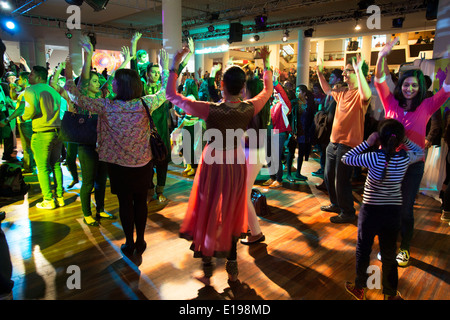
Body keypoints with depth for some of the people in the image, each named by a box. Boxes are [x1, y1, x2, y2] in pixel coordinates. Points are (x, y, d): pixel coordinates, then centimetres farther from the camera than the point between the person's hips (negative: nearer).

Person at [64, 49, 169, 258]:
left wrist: (69, 77, 12)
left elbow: (78, 99, -2)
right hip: (143, 164, 2)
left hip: (118, 165, -1)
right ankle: (140, 243, 28)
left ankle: (129, 245, 25)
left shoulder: (107, 106, -15)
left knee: (125, 204, 12)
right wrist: (165, 68, 18)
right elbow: (165, 92, 7)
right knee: (141, 202, 14)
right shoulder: (145, 104, -10)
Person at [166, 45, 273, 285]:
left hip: (213, 165, -3)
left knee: (208, 216, 13)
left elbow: (171, 95, -16)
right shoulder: (250, 108, -13)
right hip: (236, 164, 4)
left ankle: (207, 272, 27)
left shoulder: (210, 110, -24)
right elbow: (268, 90, 9)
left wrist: (175, 66, -8)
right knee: (232, 216, 19)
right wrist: (266, 63, 18)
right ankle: (232, 268, 32)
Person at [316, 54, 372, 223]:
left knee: (341, 181, -2)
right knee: (329, 176, 20)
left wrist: (359, 71, -44)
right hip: (334, 141, 9)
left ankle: (348, 213, 18)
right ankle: (336, 204, 40)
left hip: (348, 144, -9)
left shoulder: (359, 94, -14)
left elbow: (367, 95, -39)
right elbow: (327, 90, 31)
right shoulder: (342, 91, 11)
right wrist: (320, 73, 24)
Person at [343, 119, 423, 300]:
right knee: (389, 254, 17)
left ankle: (360, 289, 31)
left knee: (363, 251, 15)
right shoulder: (405, 159, -8)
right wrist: (403, 139, 6)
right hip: (394, 212, 3)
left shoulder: (374, 158, -20)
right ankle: (391, 294, 33)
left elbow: (346, 158, -11)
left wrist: (367, 143, -10)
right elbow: (420, 152, 14)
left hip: (371, 210, -3)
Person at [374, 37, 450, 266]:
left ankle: (404, 247, 28)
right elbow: (379, 81, -7)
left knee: (406, 209, 7)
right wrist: (382, 57, -23)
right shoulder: (391, 103, 2)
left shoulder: (426, 106, 1)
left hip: (412, 164, -1)